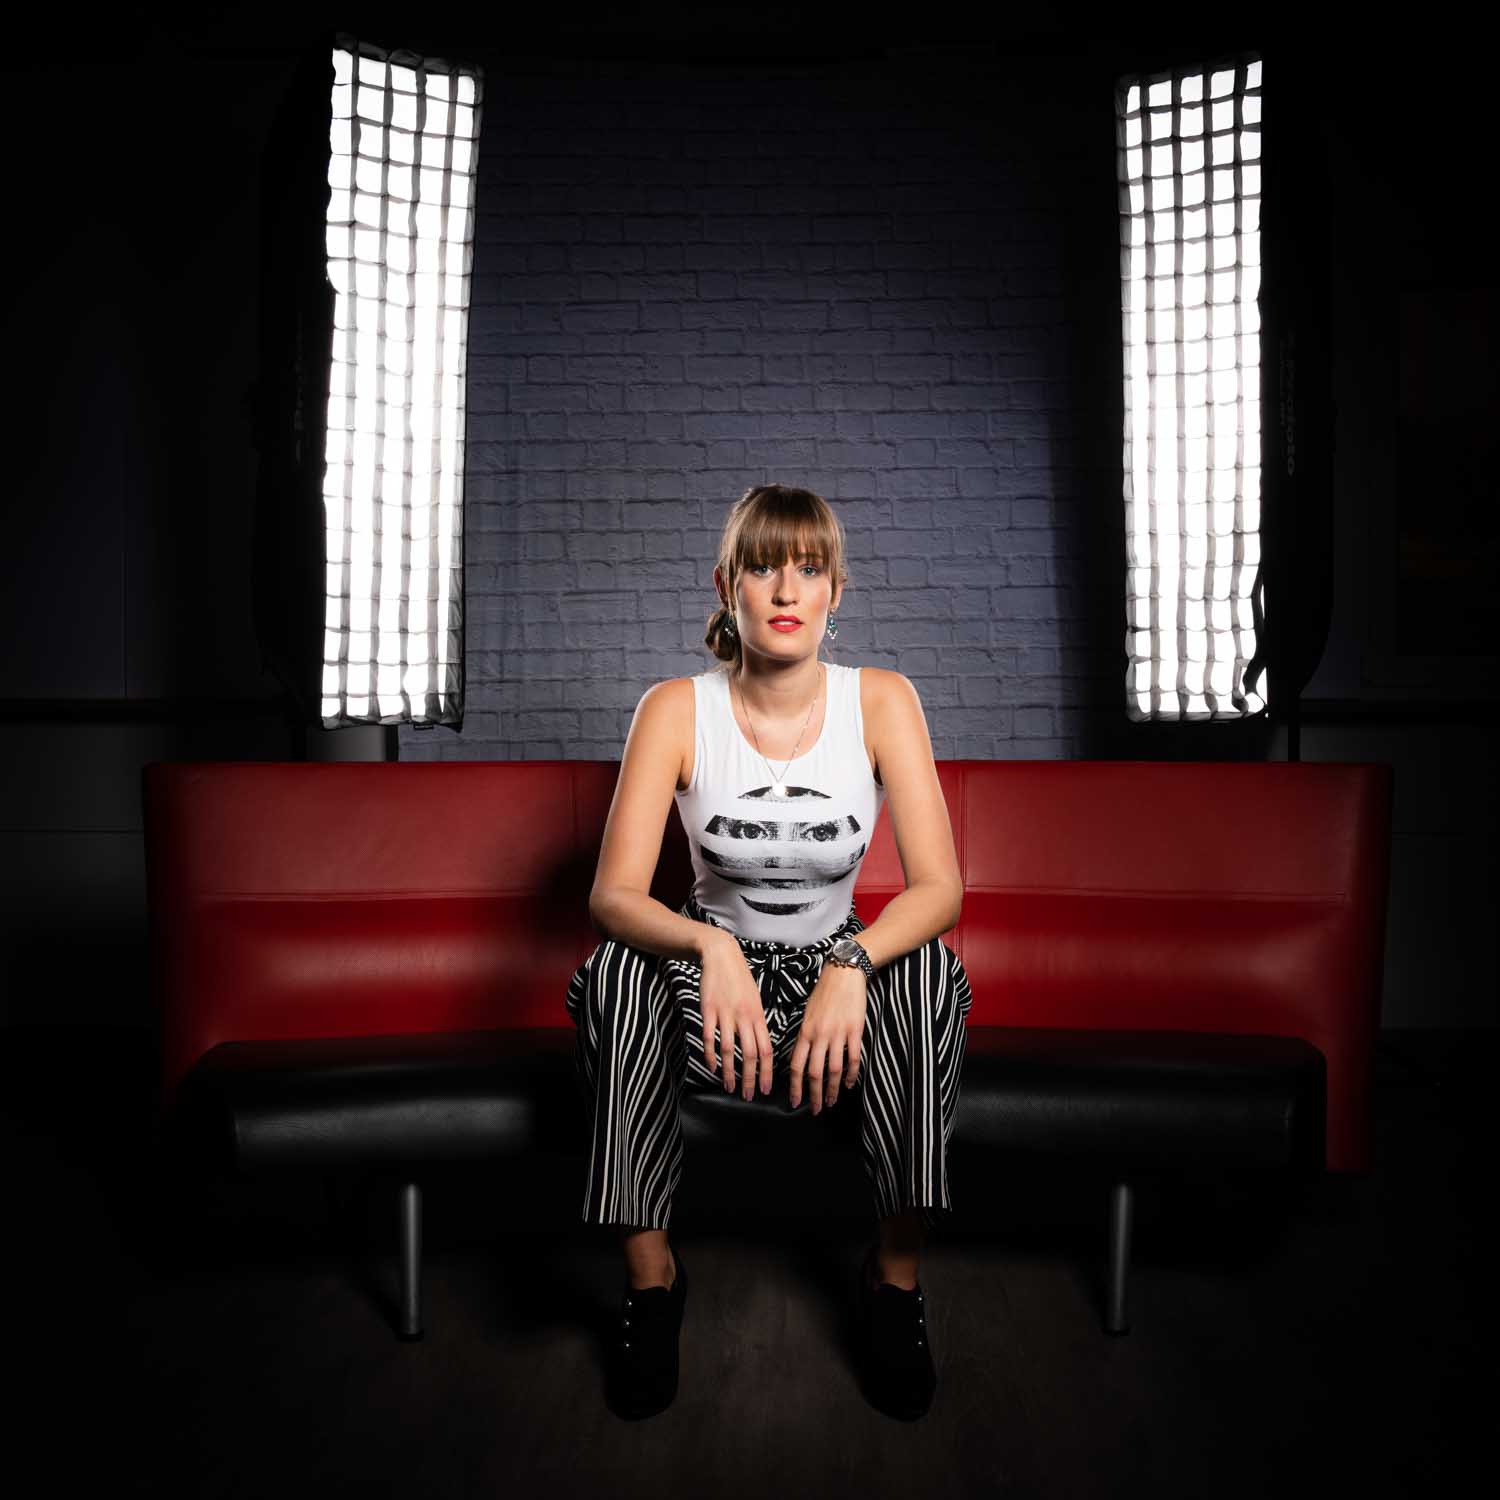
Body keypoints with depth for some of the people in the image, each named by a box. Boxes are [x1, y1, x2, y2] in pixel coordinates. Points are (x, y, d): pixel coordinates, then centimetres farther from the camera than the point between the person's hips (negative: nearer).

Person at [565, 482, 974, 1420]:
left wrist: (852, 965, -37)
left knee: (931, 970, -32)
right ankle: (651, 1274, -12)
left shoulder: (881, 700, -10)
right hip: (716, 970, 0)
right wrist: (709, 947, -41)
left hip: (837, 968, 0)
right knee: (614, 973, -31)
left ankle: (898, 1277, -13)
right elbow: (614, 895, -20)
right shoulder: (677, 709, -11)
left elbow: (941, 887, -17)